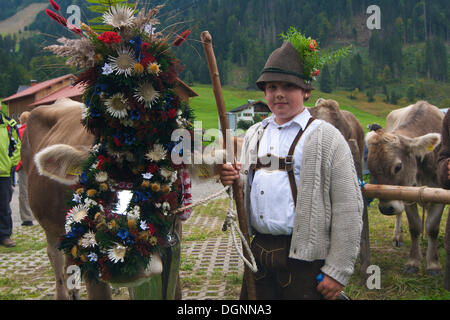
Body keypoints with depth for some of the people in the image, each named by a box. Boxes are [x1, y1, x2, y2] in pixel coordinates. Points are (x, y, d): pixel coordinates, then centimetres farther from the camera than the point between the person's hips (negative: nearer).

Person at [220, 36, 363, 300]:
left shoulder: (326, 137, -5)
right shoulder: (254, 135, 13)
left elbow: (348, 209, -8)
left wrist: (338, 272, -12)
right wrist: (235, 180, -1)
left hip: (304, 259, -5)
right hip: (258, 253, 5)